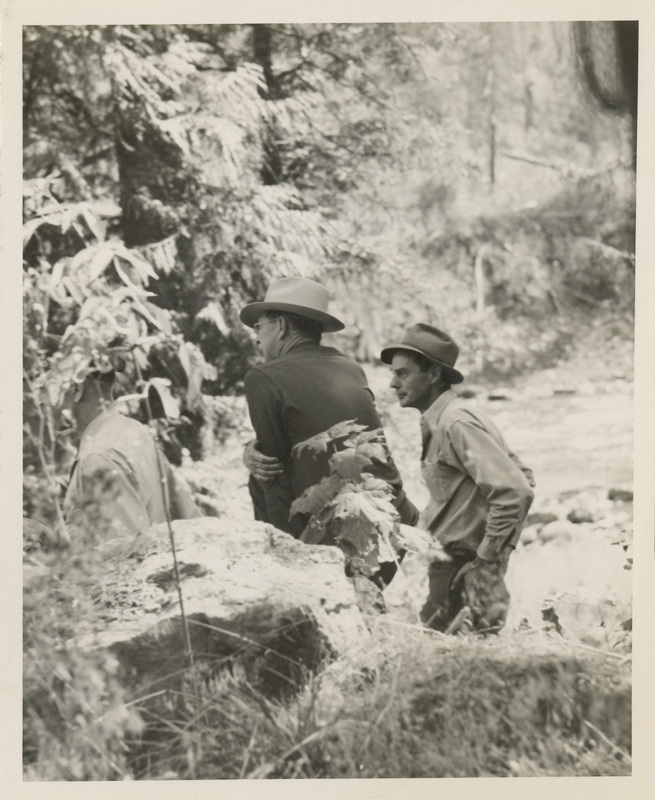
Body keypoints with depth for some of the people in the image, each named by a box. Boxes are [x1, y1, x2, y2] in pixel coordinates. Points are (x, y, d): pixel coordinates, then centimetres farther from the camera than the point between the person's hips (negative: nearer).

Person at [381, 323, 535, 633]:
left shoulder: (456, 422, -17)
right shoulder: (437, 423, 13)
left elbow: (515, 491, -25)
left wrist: (487, 558, -17)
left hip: (464, 569, -9)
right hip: (442, 560, 9)